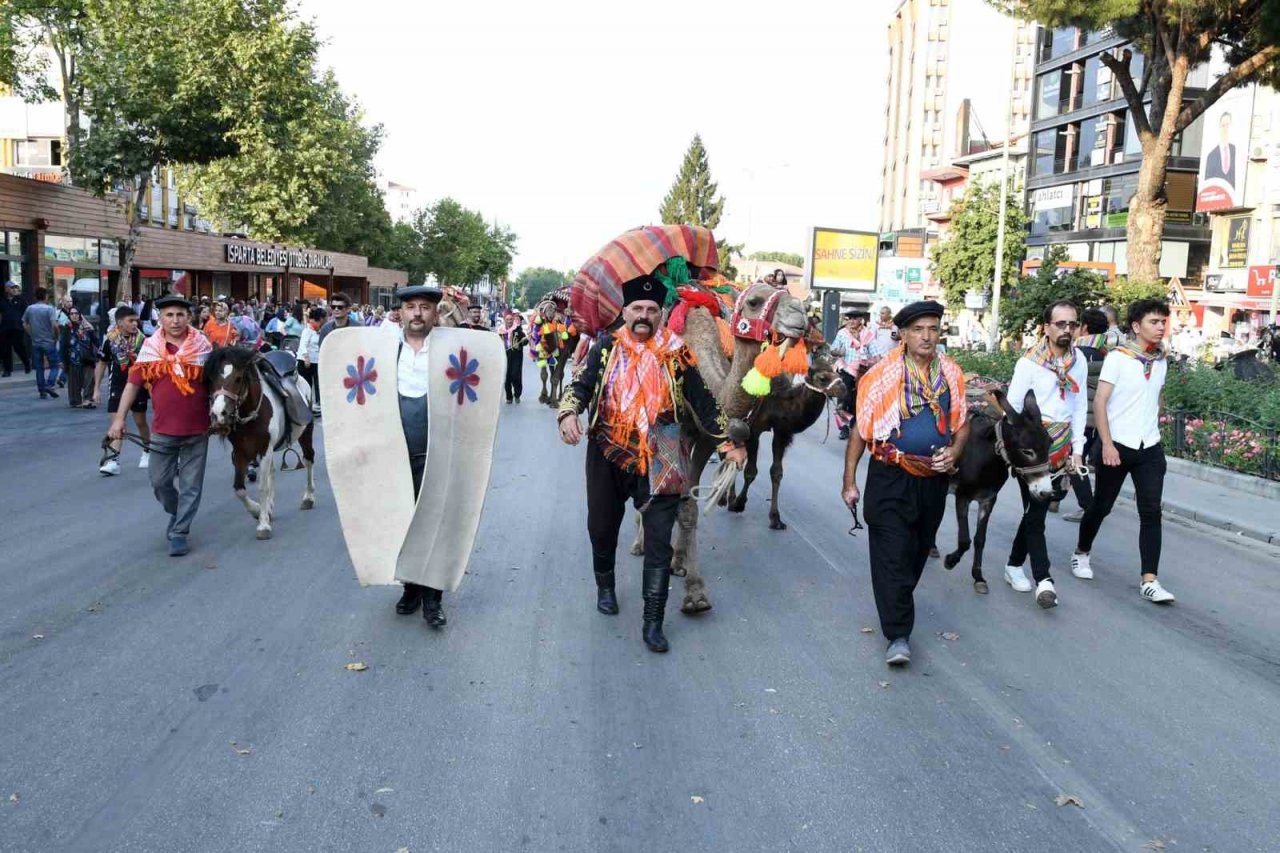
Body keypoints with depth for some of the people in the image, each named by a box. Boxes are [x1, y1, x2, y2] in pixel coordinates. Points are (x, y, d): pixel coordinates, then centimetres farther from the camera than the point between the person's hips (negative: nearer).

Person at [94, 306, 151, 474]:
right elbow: (102, 363, 6)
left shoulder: (142, 339, -8)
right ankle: (114, 461, -6)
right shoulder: (109, 340, -5)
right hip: (117, 386, 0)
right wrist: (97, 388, 6)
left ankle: (147, 451, 34)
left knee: (140, 421, 11)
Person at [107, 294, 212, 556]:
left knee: (190, 485, 3)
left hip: (197, 429, -1)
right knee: (159, 481, 11)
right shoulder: (150, 348, 0)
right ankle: (176, 512, 38)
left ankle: (179, 532, 14)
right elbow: (133, 384, 3)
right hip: (163, 429, 1)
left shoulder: (203, 346, -2)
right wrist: (119, 418, -2)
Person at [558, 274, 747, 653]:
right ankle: (604, 585, 45)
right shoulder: (606, 347, 2)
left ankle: (653, 622, 5)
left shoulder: (675, 353, 0)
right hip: (607, 455, 2)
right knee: (601, 527, 16)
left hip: (658, 461, -1)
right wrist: (569, 414, -25)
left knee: (659, 542, -4)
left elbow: (702, 401, 4)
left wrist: (727, 442, -1)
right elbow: (581, 385, -4)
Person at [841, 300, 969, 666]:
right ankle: (898, 635, -3)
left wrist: (954, 451, -8)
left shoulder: (952, 374, 1)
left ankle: (896, 605, 40)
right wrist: (849, 482, -6)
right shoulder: (883, 373, -11)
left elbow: (962, 424, 13)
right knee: (892, 554, -7)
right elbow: (861, 428, -6)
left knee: (918, 550, 17)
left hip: (934, 478, 4)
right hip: (890, 476, -4)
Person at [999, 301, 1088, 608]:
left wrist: (1077, 449, 5)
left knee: (1037, 508, 12)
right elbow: (1012, 407, -9)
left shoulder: (1079, 361, 3)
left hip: (1061, 445, 5)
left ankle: (1014, 565, 26)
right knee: (1035, 511, -4)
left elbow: (1080, 407, 7)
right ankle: (1043, 579, -2)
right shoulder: (1029, 362, -12)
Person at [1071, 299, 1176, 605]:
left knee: (1151, 513, -4)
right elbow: (1099, 402, -13)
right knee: (1101, 506, 8)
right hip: (1117, 446, -4)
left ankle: (1149, 581, -4)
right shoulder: (1118, 357, -9)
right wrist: (1107, 444, -19)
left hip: (1150, 449, 4)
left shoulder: (1161, 361, 8)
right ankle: (1081, 553, 32)